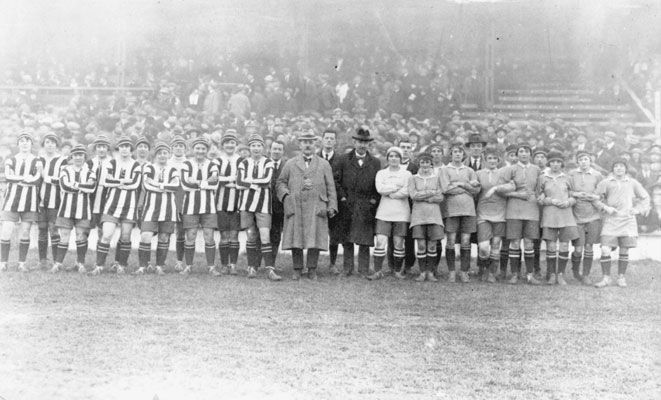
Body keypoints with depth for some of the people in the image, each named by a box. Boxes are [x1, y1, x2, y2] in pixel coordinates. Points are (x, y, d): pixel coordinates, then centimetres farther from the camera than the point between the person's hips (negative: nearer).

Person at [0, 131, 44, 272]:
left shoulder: (37, 161, 6)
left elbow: (37, 180, -9)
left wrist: (16, 179, -10)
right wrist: (26, 178, -13)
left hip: (30, 200, 0)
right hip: (12, 198, 0)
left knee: (25, 233, 2)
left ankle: (22, 264, 10)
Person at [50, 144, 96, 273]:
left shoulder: (90, 172, 8)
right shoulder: (65, 170, 8)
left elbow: (92, 187, -12)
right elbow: (64, 186, -11)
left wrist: (74, 185, -10)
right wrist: (84, 186, -10)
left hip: (83, 208, 0)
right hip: (66, 208, 0)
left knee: (81, 237, 2)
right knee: (64, 237, 0)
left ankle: (81, 263, 12)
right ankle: (58, 263, 9)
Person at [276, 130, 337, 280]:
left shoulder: (324, 164, 13)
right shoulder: (290, 164, 14)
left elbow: (330, 187, 10)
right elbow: (281, 182, 17)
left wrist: (332, 206, 1)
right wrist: (285, 195, -2)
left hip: (316, 209, 0)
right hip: (295, 208, 1)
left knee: (315, 239, -5)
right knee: (295, 239, -1)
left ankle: (312, 270, 8)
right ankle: (297, 270, 11)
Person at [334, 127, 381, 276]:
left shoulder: (375, 163, 11)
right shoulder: (344, 159, 7)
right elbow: (336, 180, 5)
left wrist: (374, 200, -2)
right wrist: (342, 197, -5)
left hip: (366, 207, 0)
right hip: (347, 207, 0)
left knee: (365, 240, -1)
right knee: (347, 240, 4)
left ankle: (363, 270, 5)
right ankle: (348, 268, 11)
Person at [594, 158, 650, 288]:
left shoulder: (632, 183, 7)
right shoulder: (605, 183, 2)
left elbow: (645, 197, 18)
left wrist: (637, 209, 4)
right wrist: (605, 207, -9)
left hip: (627, 220, 1)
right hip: (610, 220, -1)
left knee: (624, 251, 5)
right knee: (605, 250, -9)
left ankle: (621, 277, 18)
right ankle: (606, 278, 3)